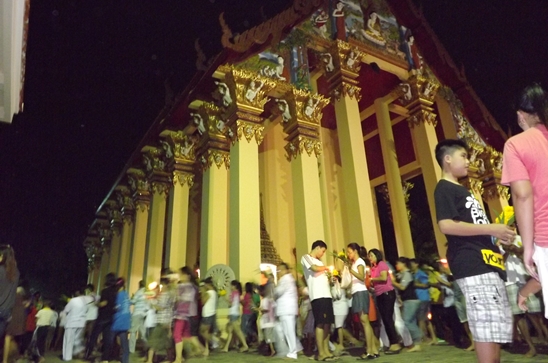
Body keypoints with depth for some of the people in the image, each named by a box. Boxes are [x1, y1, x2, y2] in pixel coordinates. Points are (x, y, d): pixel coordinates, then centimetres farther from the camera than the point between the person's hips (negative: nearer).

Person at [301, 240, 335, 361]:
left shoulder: (319, 262, 26)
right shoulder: (306, 258, 1)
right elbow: (315, 269, -16)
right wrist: (326, 267, 2)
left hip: (326, 295, 8)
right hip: (317, 295, -8)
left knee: (327, 324, 8)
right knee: (320, 324, -9)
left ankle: (326, 351, 13)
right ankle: (321, 353, -4)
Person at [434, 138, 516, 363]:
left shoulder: (461, 190, 24)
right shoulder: (444, 189, -6)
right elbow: (446, 225, -20)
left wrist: (498, 235, 15)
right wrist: (491, 228, -17)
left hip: (484, 263, 10)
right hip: (472, 264, -10)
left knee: (497, 323, 14)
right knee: (486, 324, -9)